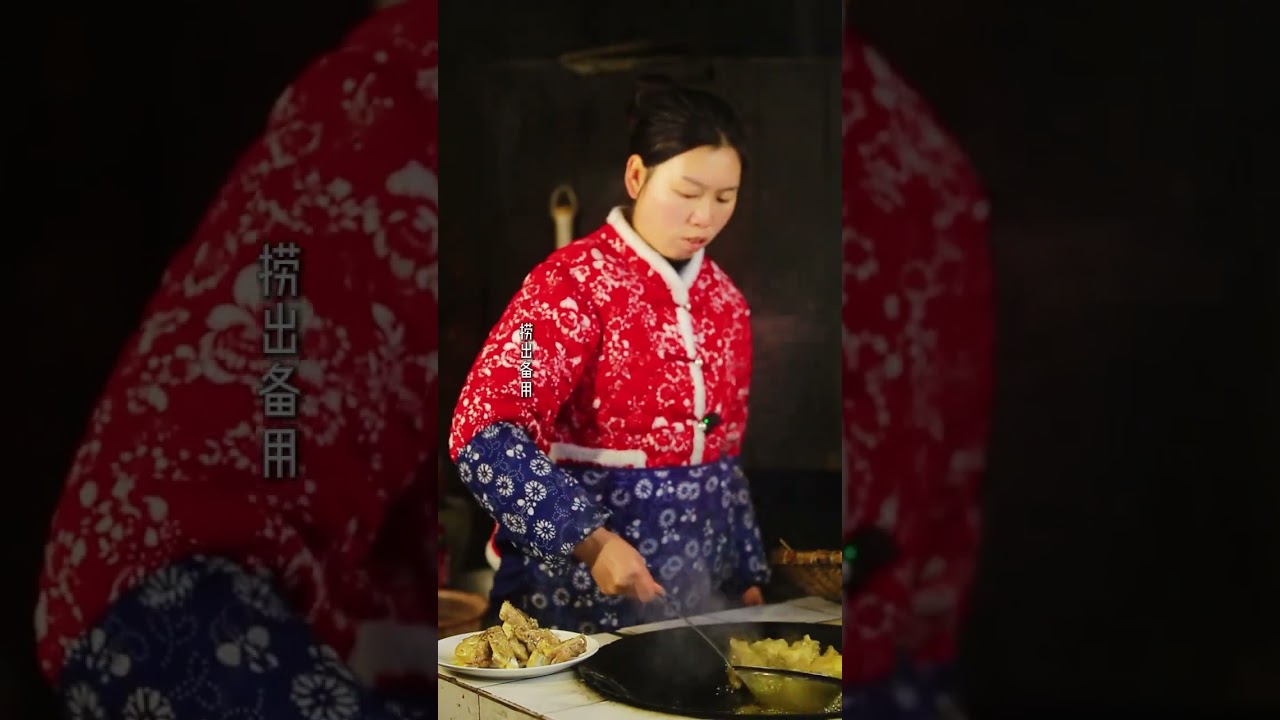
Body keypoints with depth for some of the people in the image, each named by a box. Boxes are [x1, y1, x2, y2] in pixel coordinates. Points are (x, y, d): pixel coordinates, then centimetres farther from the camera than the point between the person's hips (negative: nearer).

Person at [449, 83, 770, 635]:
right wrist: (591, 541, -30)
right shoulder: (575, 282, -14)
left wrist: (747, 577, 12)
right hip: (581, 591, -6)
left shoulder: (725, 301, 6)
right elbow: (485, 434, -23)